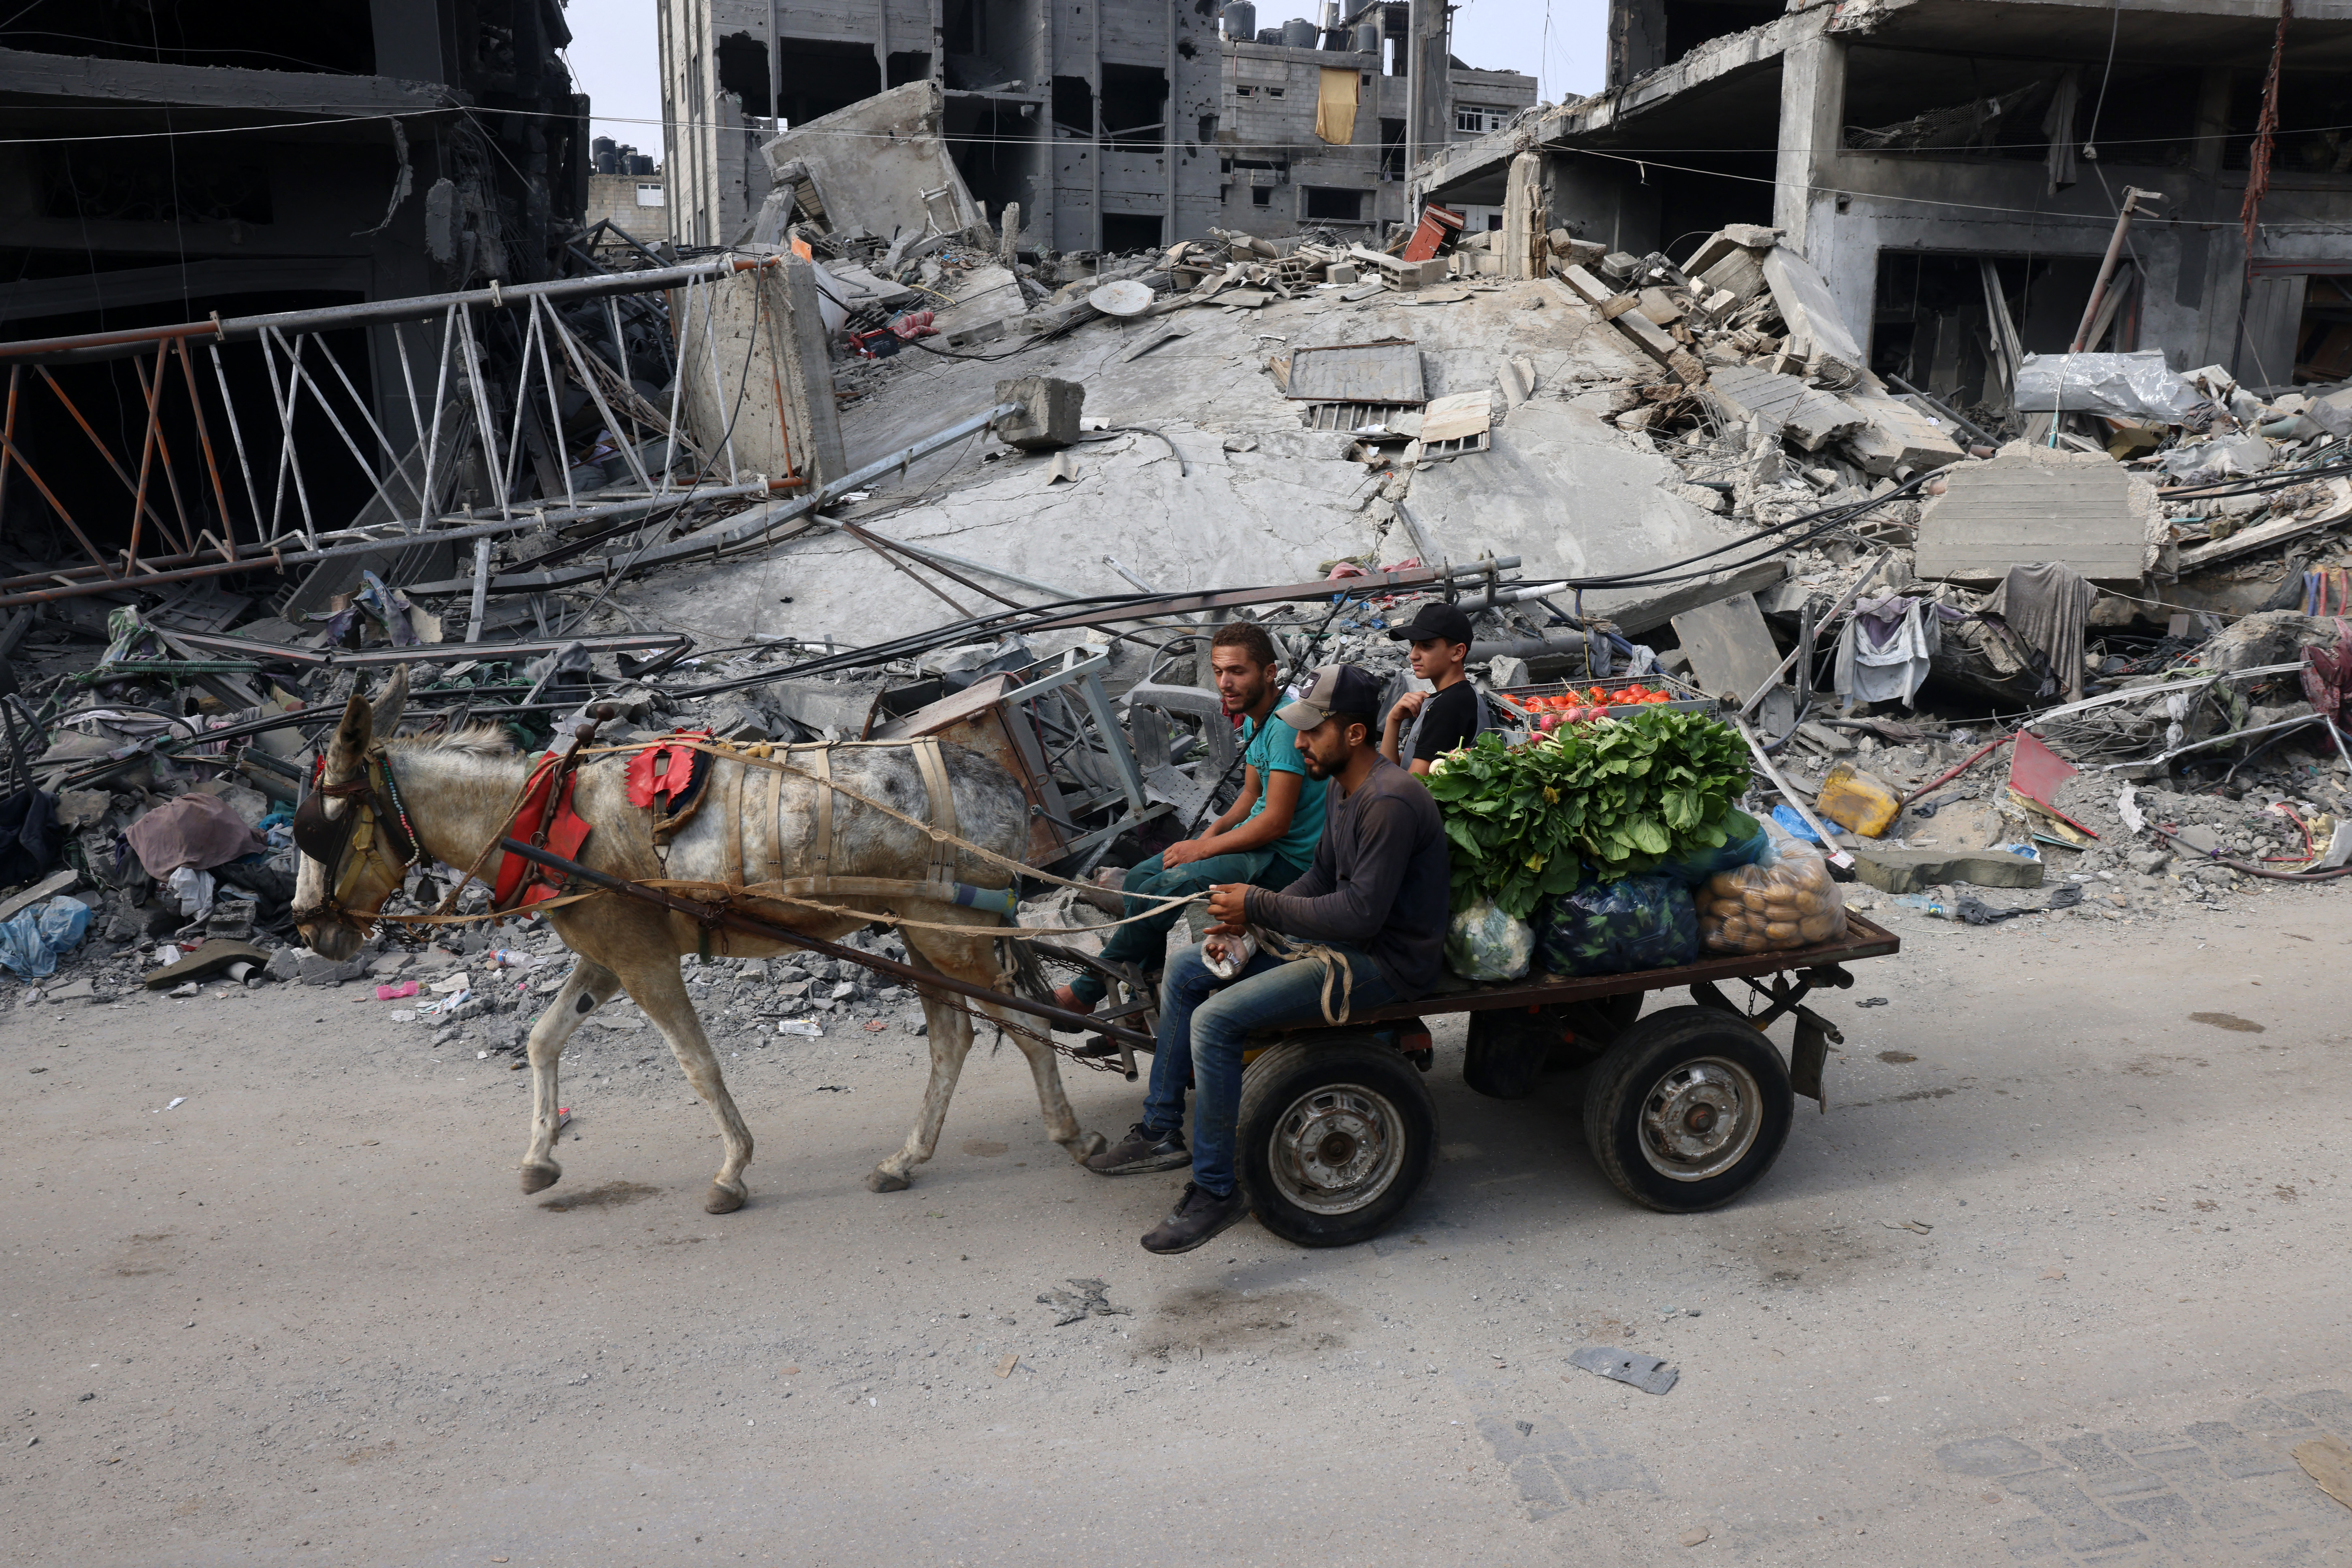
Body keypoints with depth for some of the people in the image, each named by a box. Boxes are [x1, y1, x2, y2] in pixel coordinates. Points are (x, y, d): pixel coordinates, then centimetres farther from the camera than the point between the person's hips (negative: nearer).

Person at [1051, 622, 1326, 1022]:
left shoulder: (1286, 725, -22)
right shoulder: (1253, 719, 10)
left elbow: (1276, 822, -24)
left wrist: (1203, 849, -17)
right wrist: (1214, 830, 0)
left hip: (1287, 859, -10)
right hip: (1256, 840, 10)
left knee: (1159, 891, -22)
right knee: (1139, 881, 3)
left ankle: (1085, 993, -6)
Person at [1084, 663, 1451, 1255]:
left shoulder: (1390, 802, -24)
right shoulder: (1343, 788, 8)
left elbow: (1360, 913, -28)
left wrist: (1258, 906, -19)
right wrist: (1247, 922, 0)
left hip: (1384, 963, -11)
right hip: (1345, 941, 11)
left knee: (1215, 1021, -23)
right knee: (1186, 969, 10)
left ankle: (1215, 1189, -9)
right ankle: (1161, 1133, 16)